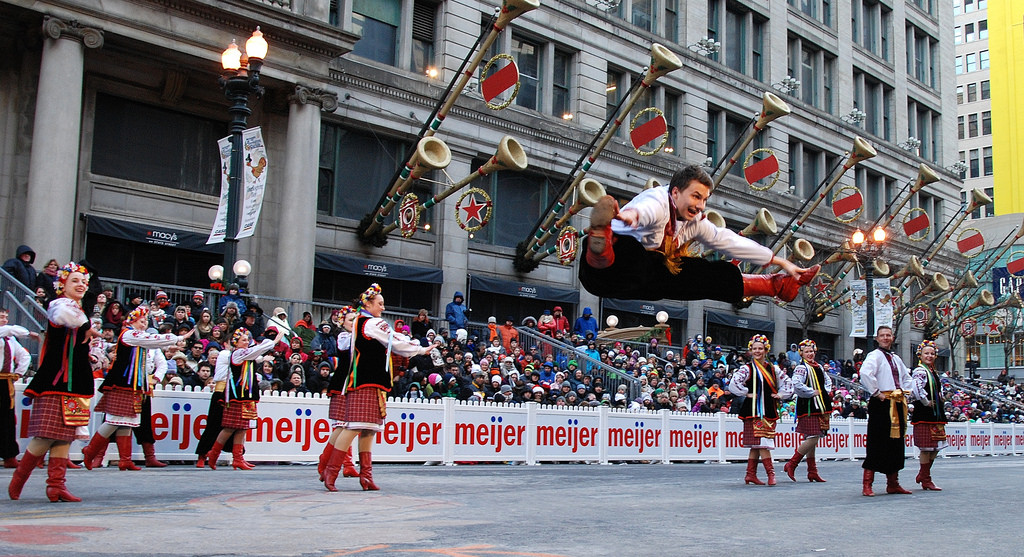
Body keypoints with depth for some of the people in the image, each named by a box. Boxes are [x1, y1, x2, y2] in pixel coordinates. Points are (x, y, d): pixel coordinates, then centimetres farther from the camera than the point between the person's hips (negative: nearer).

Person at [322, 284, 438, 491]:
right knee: (356, 427, -12)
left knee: (369, 429, 7)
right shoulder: (374, 323, -7)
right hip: (368, 383, -10)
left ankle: (366, 476, 5)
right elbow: (397, 343, -6)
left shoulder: (358, 322, 21)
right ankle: (331, 472, -12)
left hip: (359, 382, 10)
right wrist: (422, 350, 7)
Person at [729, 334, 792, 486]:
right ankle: (770, 472, -10)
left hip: (769, 410, 5)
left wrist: (781, 394, 9)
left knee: (757, 445, 7)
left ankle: (751, 474, 11)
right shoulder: (747, 369, -2)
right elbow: (733, 384, -15)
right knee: (761, 442, -12)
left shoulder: (773, 369, 13)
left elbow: (787, 382, 23)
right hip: (754, 410, -5)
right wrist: (747, 394, -11)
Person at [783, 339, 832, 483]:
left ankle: (812, 472, 13)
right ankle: (791, 465, -3)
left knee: (812, 439, 10)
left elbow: (827, 380, 32)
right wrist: (812, 393, -15)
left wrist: (826, 392, 14)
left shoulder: (819, 367, 17)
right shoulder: (801, 368, -10)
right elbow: (796, 385, -24)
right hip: (808, 408, -8)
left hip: (820, 407, 8)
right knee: (812, 439, -14)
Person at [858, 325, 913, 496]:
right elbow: (865, 373, -26)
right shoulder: (874, 356, -6)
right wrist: (877, 393, -20)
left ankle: (893, 484, 19)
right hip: (881, 405, -8)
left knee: (896, 444, 11)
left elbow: (907, 378, 34)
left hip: (897, 404, 8)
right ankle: (867, 485, -8)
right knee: (877, 445, -10)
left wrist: (904, 392, 17)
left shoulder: (896, 359, 19)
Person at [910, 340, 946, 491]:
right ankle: (926, 481, 2)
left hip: (936, 413, 9)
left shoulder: (934, 372, 17)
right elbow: (917, 388, -28)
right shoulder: (920, 371, -10)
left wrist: (941, 401, 16)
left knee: (936, 446, 11)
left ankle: (923, 475, 23)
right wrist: (926, 402, -17)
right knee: (927, 448, -5)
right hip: (924, 413, -9)